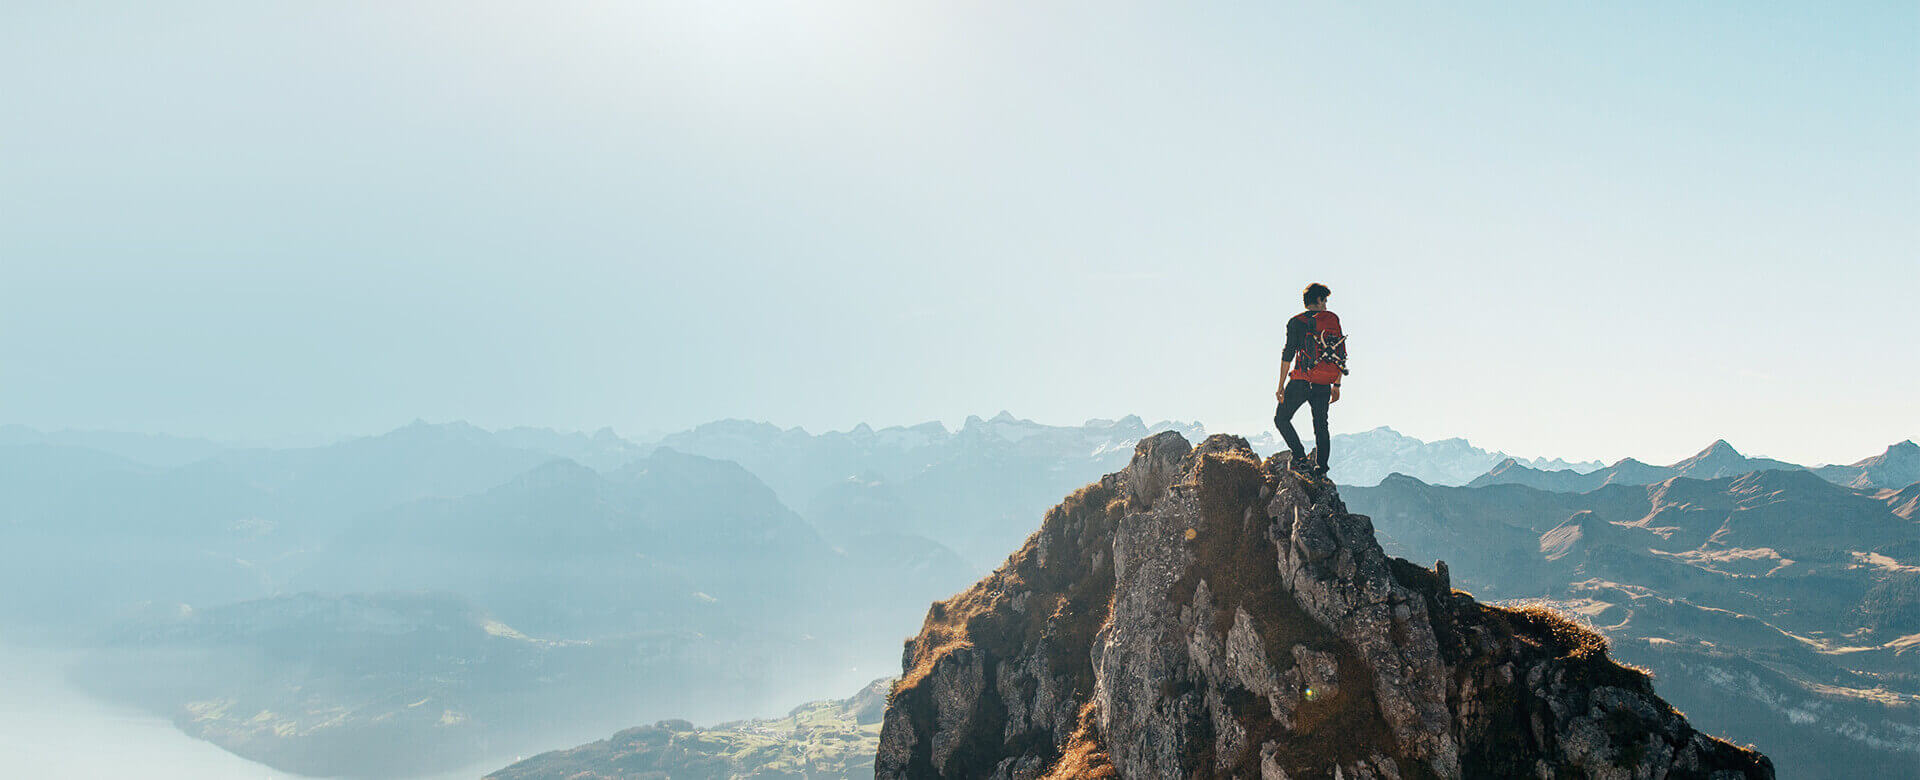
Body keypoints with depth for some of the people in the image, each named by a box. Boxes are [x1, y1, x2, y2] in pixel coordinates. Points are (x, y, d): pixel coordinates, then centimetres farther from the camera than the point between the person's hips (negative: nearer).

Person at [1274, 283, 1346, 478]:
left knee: (1281, 419, 8)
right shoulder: (1333, 319, 10)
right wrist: (1337, 385, 17)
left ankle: (1301, 459, -8)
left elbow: (1288, 355, -6)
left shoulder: (1296, 322, 0)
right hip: (1324, 385, 4)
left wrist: (1281, 386, -4)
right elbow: (1342, 354, 11)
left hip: (1301, 381, -4)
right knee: (1321, 425, 14)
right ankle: (1321, 470, 9)